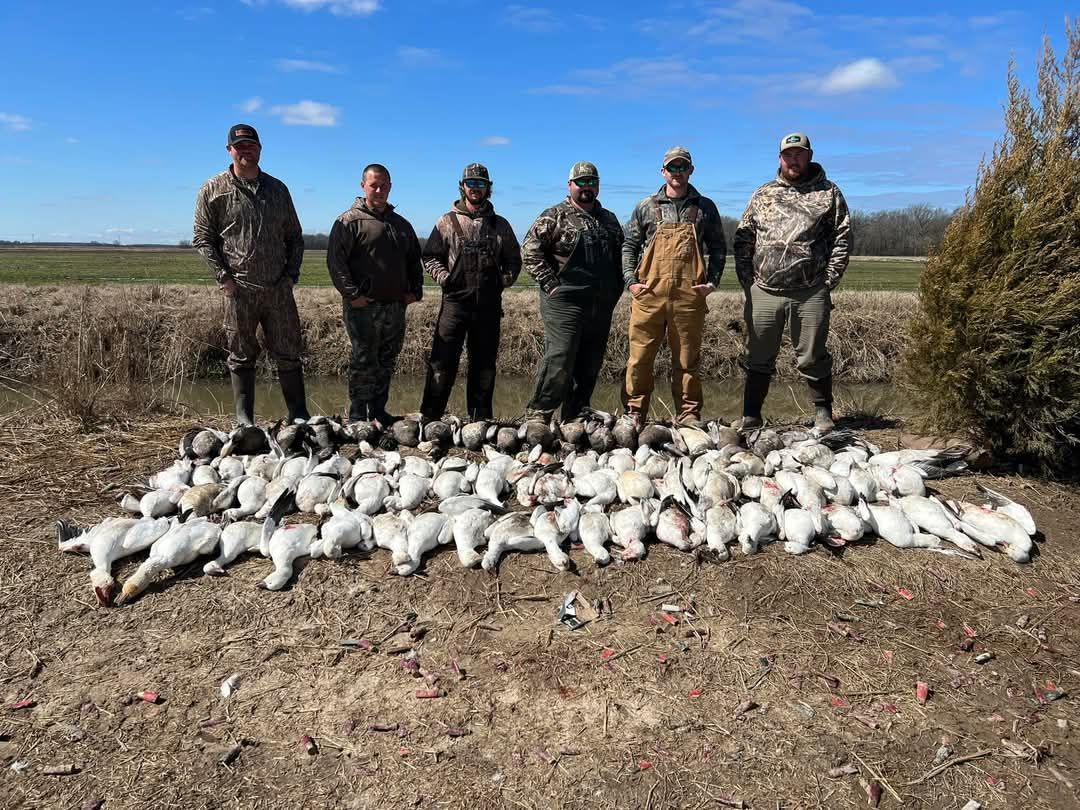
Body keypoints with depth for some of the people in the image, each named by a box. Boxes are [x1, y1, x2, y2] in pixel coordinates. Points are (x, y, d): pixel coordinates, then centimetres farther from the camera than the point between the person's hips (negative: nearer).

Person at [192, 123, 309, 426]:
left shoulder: (277, 188, 14)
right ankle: (244, 421, 13)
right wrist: (223, 276, -8)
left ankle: (300, 417, 12)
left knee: (289, 355, 5)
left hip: (279, 288, 3)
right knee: (241, 357, 4)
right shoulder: (214, 189, 5)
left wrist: (292, 273, 5)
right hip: (239, 289, -2)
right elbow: (202, 238, 3)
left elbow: (294, 236, 17)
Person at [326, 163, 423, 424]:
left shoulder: (401, 224, 18)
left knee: (387, 362, 10)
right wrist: (352, 293, -17)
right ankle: (358, 416, 4)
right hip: (363, 306, -6)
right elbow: (335, 260, -11)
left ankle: (378, 410, 21)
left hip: (395, 307, 6)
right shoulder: (350, 221, -3)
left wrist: (415, 290, 10)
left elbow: (414, 260, 23)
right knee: (364, 361, -4)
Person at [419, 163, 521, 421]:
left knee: (485, 364, 9)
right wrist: (443, 277, -8)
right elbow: (430, 256, 7)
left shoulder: (500, 225, 13)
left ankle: (481, 419, 18)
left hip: (489, 304, 3)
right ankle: (430, 416, 1)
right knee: (442, 362, -6)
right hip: (455, 302, -2)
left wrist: (505, 280, 3)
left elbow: (514, 259, 19)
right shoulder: (447, 222, 6)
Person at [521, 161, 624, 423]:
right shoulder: (554, 216, 0)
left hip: (602, 307, 6)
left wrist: (616, 290, 15)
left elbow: (621, 255, 27)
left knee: (589, 367, 7)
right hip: (564, 304, -6)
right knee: (559, 362, -12)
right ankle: (537, 415, 0)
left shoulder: (609, 220, 19)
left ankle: (576, 418, 17)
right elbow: (530, 251, -8)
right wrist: (551, 284, -12)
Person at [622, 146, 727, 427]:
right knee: (640, 357, 0)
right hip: (648, 295, 0)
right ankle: (634, 413, 11)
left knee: (686, 359, 6)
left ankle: (688, 415, 15)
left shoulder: (705, 208, 13)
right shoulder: (646, 207, 11)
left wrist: (712, 281, 3)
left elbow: (718, 248, 16)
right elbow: (629, 246, 12)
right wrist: (631, 281, 0)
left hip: (689, 296, 0)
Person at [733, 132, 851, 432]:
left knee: (813, 359, 4)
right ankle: (750, 416, 17)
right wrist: (747, 280, 2)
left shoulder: (828, 193, 9)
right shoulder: (763, 194, 14)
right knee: (758, 359, 8)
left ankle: (823, 415, 17)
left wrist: (829, 280, -5)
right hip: (764, 292, 2)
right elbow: (743, 239, 12)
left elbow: (842, 238, 4)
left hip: (810, 294, -2)